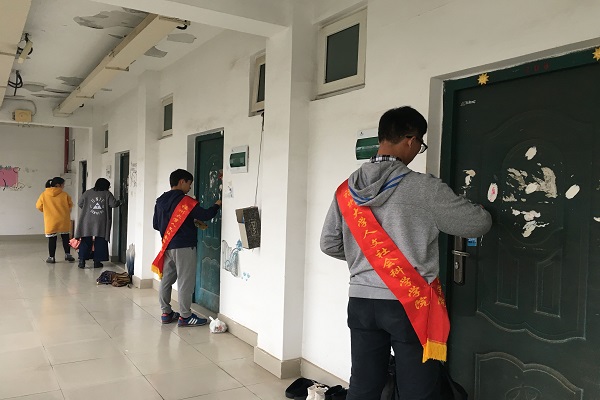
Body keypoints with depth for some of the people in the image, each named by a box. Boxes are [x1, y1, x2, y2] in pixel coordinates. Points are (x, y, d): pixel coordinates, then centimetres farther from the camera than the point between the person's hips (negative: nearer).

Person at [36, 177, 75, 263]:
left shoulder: (44, 195, -3)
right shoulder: (65, 194, -6)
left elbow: (38, 206, 4)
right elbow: (70, 205, 3)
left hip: (50, 221, 0)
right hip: (63, 221, 0)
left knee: (52, 239, 8)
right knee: (65, 237, 16)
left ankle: (51, 257, 11)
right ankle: (67, 254, 20)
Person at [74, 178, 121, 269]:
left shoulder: (88, 193, 6)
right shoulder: (107, 194, -1)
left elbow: (79, 203, 7)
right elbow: (113, 203, -8)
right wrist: (119, 202, 13)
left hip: (87, 222, 2)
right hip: (101, 223, -2)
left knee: (86, 241, 8)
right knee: (100, 242, 6)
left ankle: (82, 261, 6)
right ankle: (97, 261, 8)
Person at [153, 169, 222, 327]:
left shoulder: (161, 201, 10)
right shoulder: (185, 201, -13)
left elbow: (156, 224, 15)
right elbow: (205, 215, -15)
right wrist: (217, 205, 2)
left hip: (167, 246, 8)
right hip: (184, 247, -8)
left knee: (166, 280, 12)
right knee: (185, 282, -1)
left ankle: (166, 313, 21)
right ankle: (185, 316, 4)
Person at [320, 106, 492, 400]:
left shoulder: (347, 189, 2)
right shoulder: (424, 188, -12)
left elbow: (329, 244, 6)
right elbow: (477, 224, -3)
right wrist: (484, 212, 20)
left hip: (361, 302, 5)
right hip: (410, 305, -5)